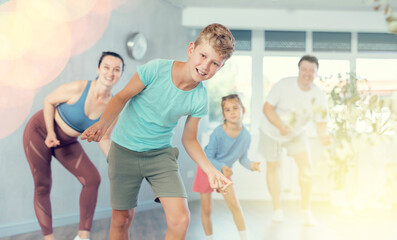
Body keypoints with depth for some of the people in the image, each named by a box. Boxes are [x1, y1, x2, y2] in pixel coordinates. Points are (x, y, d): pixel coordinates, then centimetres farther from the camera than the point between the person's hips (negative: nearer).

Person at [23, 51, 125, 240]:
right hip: (40, 131, -4)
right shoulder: (78, 88, -28)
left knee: (92, 179, -12)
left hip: (67, 143, 4)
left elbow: (103, 140, -6)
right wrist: (51, 132, -21)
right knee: (42, 187, 0)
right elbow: (49, 101, -12)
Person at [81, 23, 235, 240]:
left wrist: (211, 170, -13)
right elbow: (123, 97, -7)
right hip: (125, 150, -1)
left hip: (161, 154, 2)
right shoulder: (156, 69, -21)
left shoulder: (199, 99, -13)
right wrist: (102, 124, -24)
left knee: (180, 220, -13)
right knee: (121, 218, 9)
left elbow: (189, 140, 1)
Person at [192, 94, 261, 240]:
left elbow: (243, 158, -3)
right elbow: (208, 158, -22)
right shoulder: (218, 133, -28)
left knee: (234, 205, -8)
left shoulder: (246, 136, -15)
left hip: (224, 172, 3)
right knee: (207, 210, 4)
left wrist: (251, 165, -23)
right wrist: (221, 167, -38)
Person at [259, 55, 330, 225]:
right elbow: (267, 108, -20)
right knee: (273, 168, 6)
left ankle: (306, 211, -1)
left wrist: (323, 135, -38)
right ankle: (277, 209, 23)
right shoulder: (284, 85, -24)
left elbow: (321, 123, -14)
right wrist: (280, 125, -35)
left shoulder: (319, 97, -18)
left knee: (306, 166, -13)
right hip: (272, 132, -1)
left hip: (296, 134, 1)